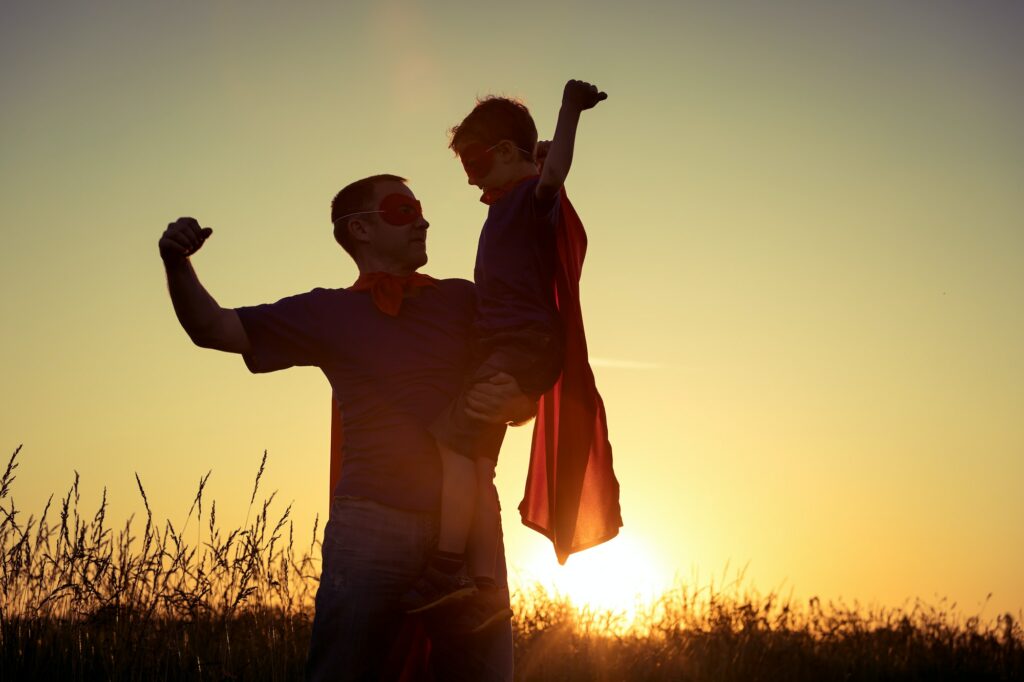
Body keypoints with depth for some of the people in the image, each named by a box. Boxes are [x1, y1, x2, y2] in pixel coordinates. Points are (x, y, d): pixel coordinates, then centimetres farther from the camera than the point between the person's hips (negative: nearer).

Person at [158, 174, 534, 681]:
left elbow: (528, 398, 14)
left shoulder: (462, 300, 14)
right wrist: (176, 263, -8)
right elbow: (212, 328, 10)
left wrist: (505, 404, -11)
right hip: (371, 525, -2)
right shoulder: (328, 313, 11)